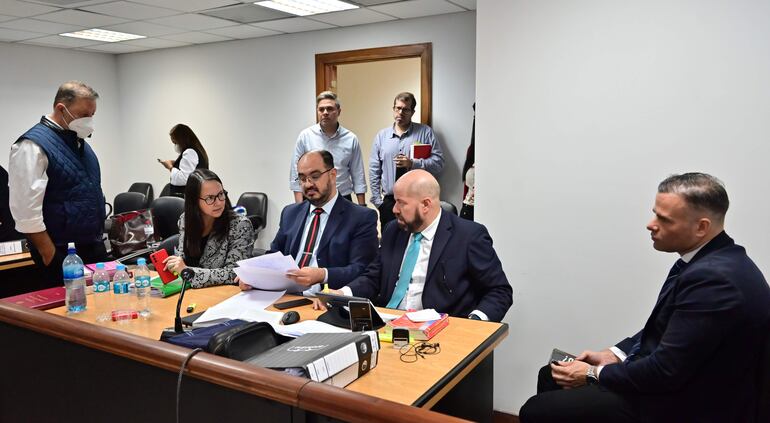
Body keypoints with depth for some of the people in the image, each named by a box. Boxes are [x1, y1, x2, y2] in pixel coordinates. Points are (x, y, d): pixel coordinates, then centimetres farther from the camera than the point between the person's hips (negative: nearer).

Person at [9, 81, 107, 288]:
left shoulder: (79, 141, 11)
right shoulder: (33, 145, -14)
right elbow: (26, 209, -19)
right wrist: (50, 254, -18)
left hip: (93, 246, 8)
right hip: (62, 253, -7)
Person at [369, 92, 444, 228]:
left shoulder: (425, 132, 2)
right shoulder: (381, 136, 9)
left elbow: (438, 161, -5)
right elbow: (374, 171, 9)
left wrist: (412, 163, -17)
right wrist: (377, 200, 5)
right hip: (389, 202, 2)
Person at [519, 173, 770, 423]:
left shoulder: (713, 278, -28)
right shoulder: (709, 260, 3)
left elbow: (665, 371, -26)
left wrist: (594, 374, -13)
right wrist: (613, 355, 3)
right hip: (671, 380, 9)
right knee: (551, 376, 15)